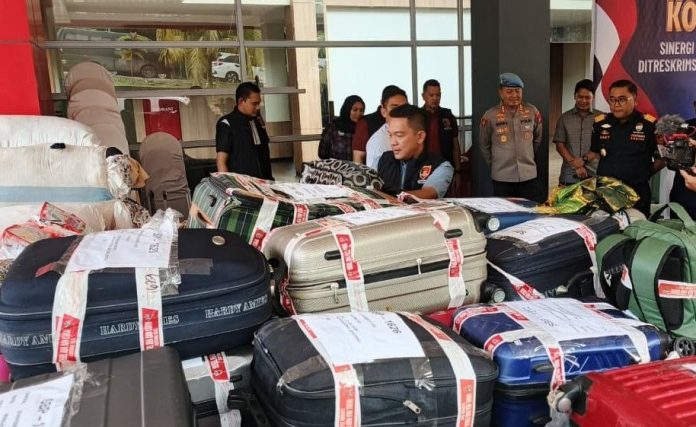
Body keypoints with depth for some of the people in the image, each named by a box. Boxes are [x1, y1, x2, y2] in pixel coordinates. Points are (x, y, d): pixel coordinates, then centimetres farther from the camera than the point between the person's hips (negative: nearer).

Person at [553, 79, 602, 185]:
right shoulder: (564, 118, 6)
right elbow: (559, 145, 2)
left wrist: (584, 159, -12)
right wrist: (575, 165, -9)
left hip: (594, 173, -1)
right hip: (569, 174, 1)